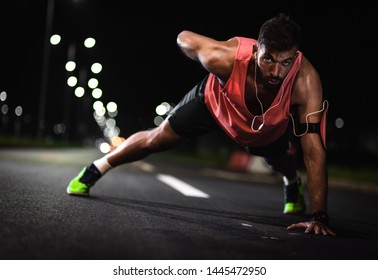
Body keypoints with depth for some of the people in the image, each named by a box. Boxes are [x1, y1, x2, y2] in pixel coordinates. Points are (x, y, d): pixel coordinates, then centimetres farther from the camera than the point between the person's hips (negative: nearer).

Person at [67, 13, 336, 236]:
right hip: (216, 100, -1)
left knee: (279, 161, 29)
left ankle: (293, 184, 70)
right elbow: (184, 38, -22)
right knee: (158, 138, 7)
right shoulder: (225, 57, -45)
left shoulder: (305, 80, -45)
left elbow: (314, 151, -45)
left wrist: (319, 216, -48)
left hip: (270, 125, 1)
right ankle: (95, 169, 32)